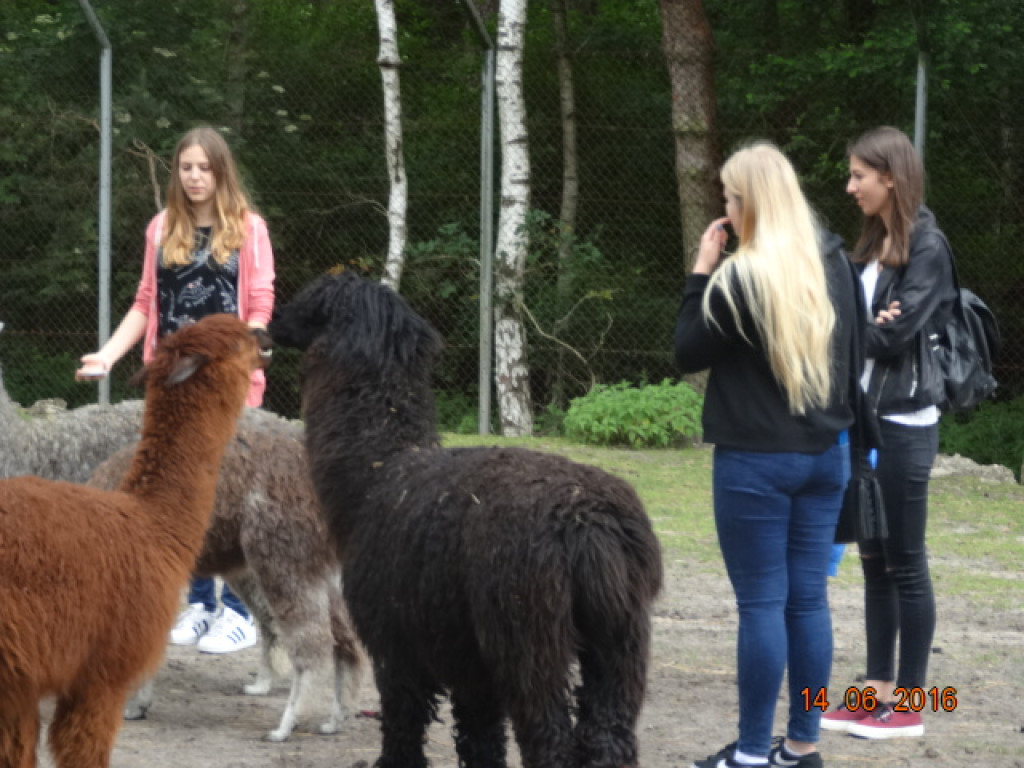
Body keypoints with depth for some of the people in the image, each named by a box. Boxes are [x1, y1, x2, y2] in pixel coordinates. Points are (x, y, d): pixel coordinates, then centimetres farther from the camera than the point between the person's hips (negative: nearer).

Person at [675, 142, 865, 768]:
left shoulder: (741, 278, -16)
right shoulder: (835, 265, 5)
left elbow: (689, 353, -4)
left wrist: (702, 274, -2)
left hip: (756, 462, -6)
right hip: (826, 456, 6)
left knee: (762, 603, -3)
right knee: (809, 598, 9)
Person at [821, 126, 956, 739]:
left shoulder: (927, 246, -11)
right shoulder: (874, 245, 14)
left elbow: (898, 334, -17)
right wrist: (865, 328, -14)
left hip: (904, 423, -8)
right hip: (866, 417, 8)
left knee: (906, 564, -3)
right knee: (874, 561, 11)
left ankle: (908, 705, 2)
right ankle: (878, 690, 16)